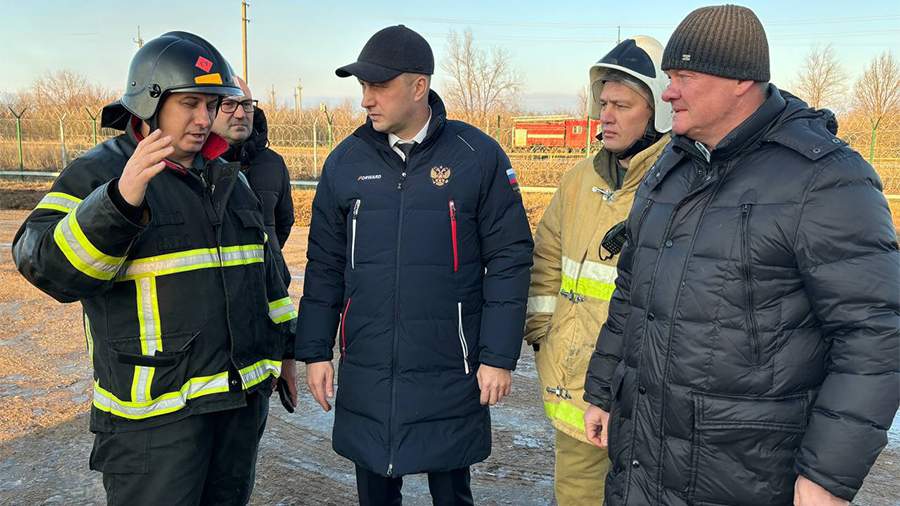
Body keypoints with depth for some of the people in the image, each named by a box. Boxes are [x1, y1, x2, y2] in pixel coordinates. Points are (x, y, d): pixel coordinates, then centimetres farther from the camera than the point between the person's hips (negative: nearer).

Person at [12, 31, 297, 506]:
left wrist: (284, 344, 18)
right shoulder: (96, 174, -7)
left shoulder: (227, 178, 11)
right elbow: (46, 266, -22)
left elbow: (262, 267, 18)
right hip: (155, 404, -6)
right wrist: (121, 200, -37)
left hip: (244, 394, 6)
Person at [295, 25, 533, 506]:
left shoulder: (478, 155, -7)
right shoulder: (346, 160, 2)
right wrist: (315, 351, 6)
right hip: (365, 373, 3)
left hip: (449, 372, -2)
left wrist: (498, 356, -8)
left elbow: (508, 259, -6)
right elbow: (325, 265, 7)